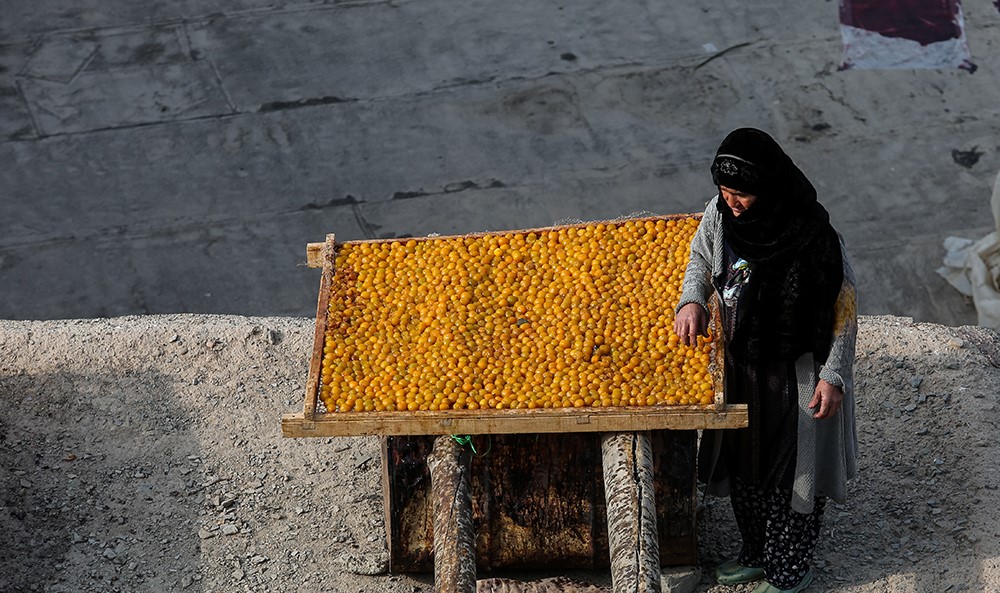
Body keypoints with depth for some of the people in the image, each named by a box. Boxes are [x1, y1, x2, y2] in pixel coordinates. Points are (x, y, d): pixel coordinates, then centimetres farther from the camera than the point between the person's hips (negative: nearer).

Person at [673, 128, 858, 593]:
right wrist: (693, 300, -11)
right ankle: (758, 553, 42)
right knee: (742, 466, 20)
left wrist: (833, 376, -18)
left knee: (791, 472, 9)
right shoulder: (719, 214, -12)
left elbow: (844, 309, -17)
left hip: (797, 376, -6)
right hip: (740, 366, 6)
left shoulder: (814, 238, -27)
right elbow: (701, 260, 9)